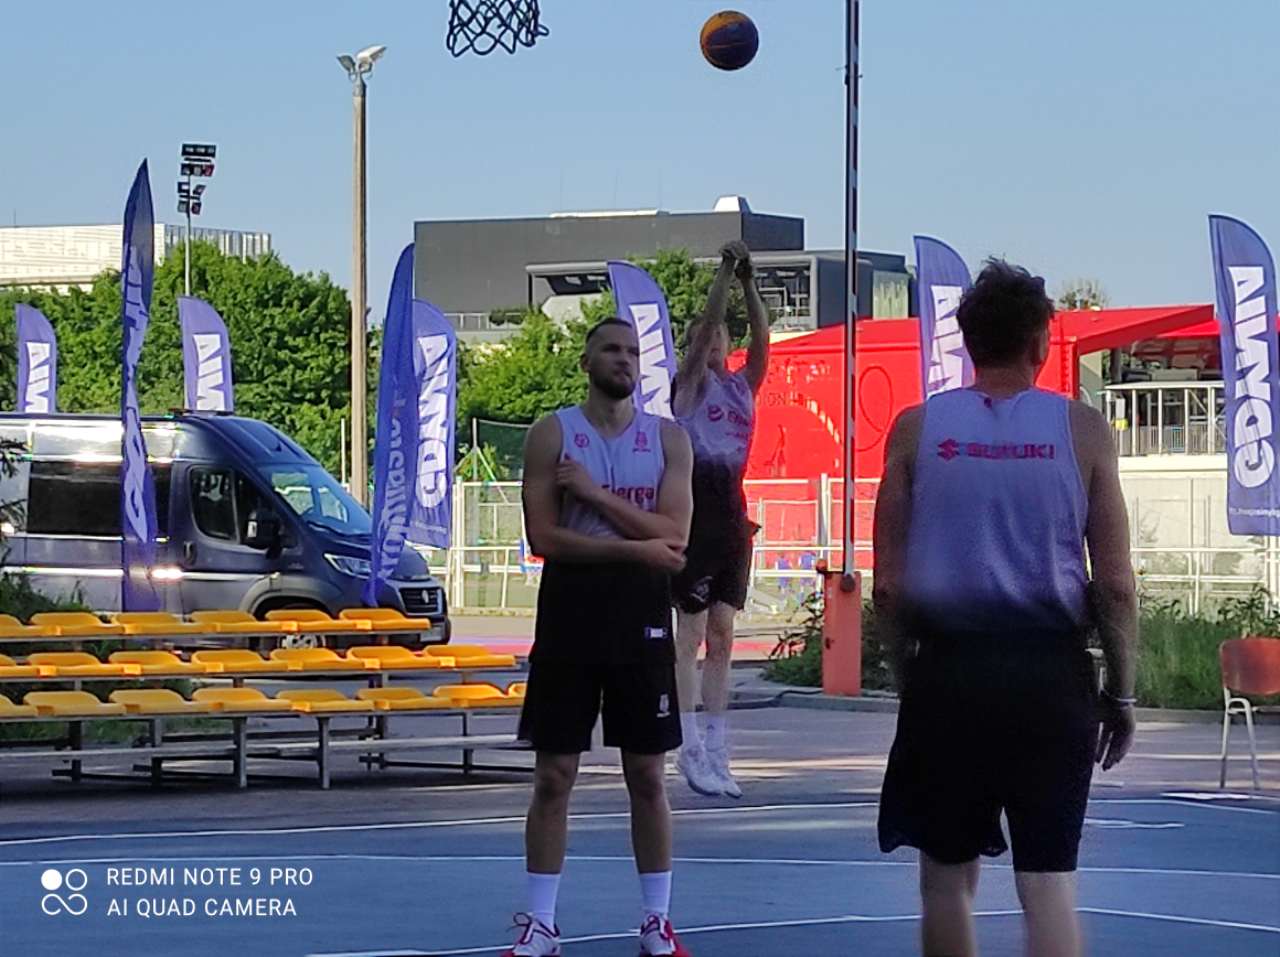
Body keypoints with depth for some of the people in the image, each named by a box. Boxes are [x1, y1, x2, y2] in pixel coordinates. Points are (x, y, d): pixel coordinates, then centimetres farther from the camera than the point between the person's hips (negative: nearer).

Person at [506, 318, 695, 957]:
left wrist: (595, 494, -15)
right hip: (569, 620, -1)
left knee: (647, 774, 5)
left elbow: (674, 535, -9)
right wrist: (636, 547, -14)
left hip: (642, 622, 1)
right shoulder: (551, 435, 0)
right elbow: (544, 537, -9)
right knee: (554, 776, 1)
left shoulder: (668, 438, 3)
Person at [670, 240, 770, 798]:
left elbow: (761, 338, 2)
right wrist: (726, 273, -15)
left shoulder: (743, 385, 15)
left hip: (733, 510, 6)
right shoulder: (690, 383, 1)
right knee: (691, 635, -5)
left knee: (722, 637, 7)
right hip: (698, 504, -6)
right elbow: (705, 326, -12)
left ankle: (715, 750, 8)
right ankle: (691, 750, -6)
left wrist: (749, 283, -5)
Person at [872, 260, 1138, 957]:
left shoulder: (917, 428, 2)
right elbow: (1115, 585, -2)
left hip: (947, 666, 1)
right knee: (1048, 877, 2)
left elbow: (888, 586, 1)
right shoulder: (1081, 430, 0)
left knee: (947, 873, 13)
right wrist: (1121, 694, 7)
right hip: (1050, 670, -1)